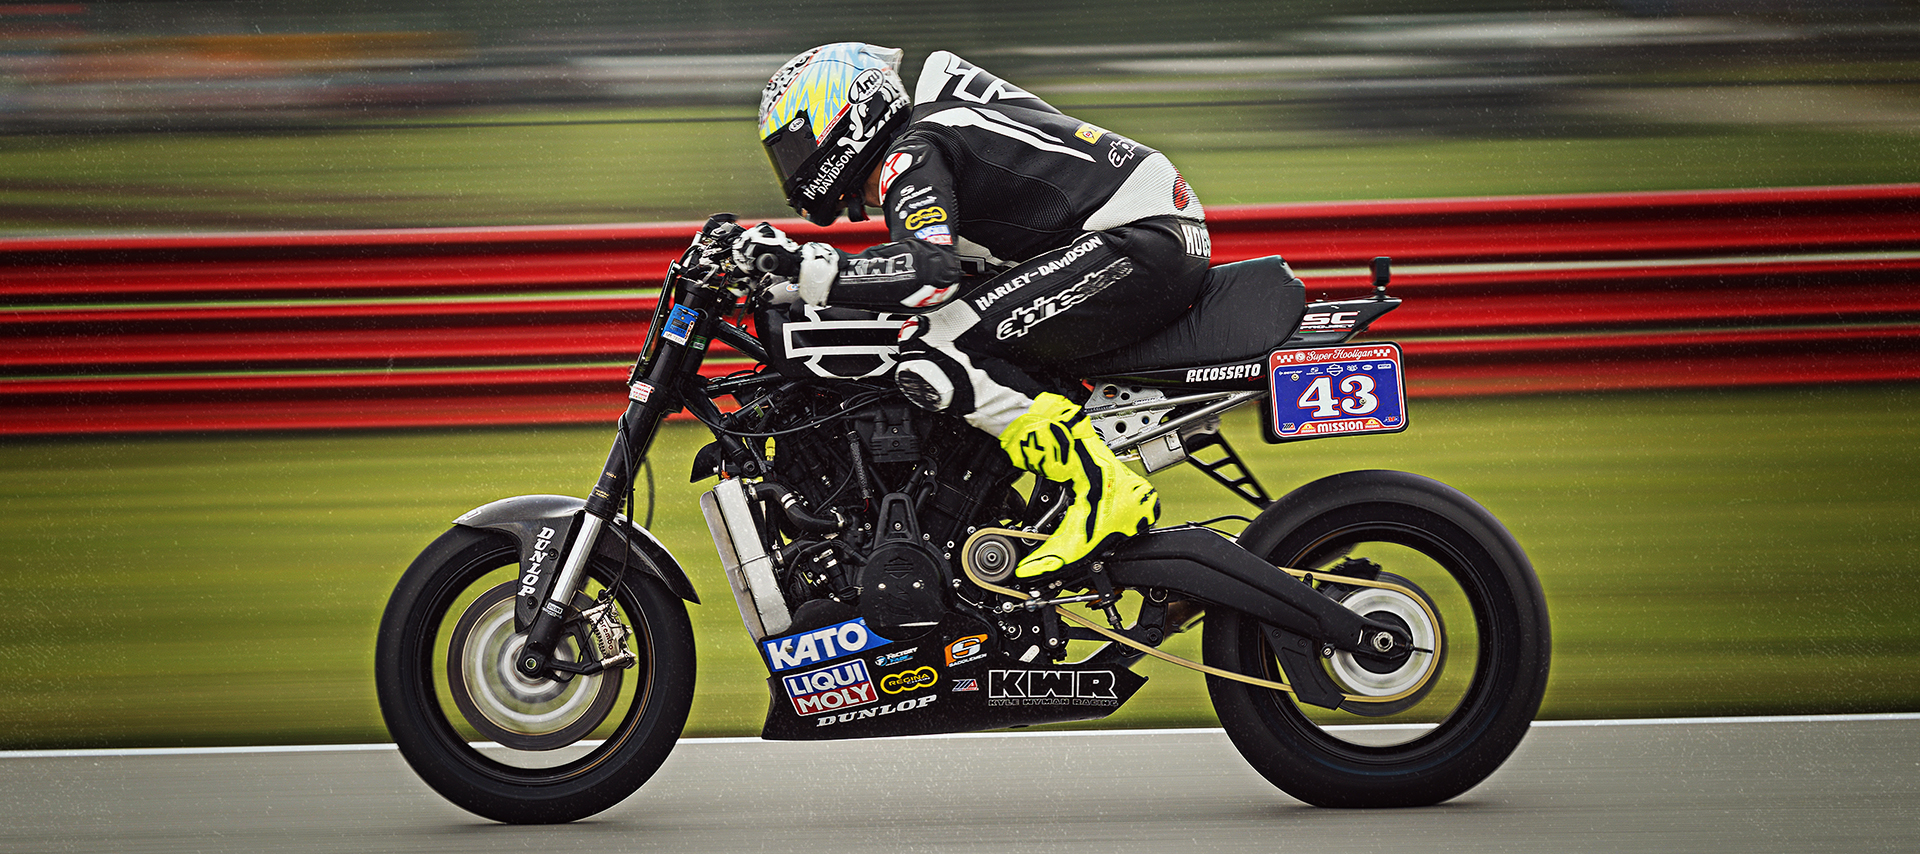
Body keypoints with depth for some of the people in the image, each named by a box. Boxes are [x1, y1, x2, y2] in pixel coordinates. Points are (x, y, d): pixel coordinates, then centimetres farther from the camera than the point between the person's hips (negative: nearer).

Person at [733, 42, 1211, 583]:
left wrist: (805, 267, -20)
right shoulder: (935, 131, 23)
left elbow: (930, 272, -26)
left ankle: (1105, 493, -19)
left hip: (1142, 243, -11)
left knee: (936, 355, -18)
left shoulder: (912, 157, -8)